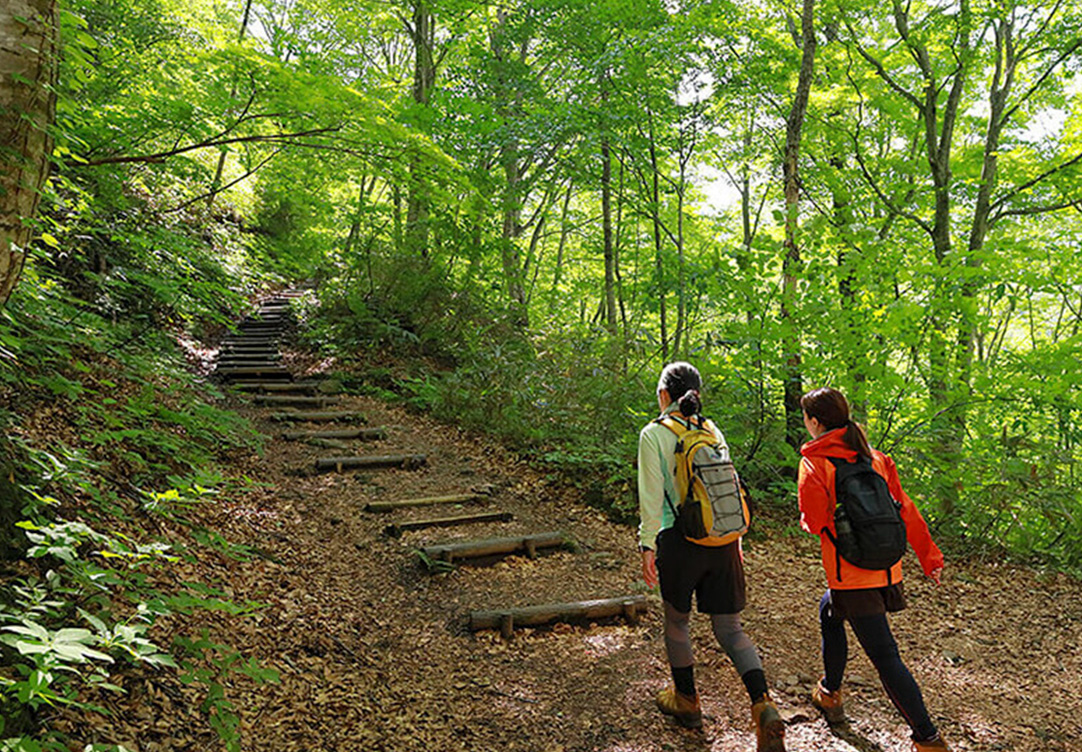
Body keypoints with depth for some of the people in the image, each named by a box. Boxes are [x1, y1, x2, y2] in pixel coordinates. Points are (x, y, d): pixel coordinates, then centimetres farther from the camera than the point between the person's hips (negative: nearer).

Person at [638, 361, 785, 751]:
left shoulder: (654, 434, -7)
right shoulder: (712, 431, 8)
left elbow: (652, 496, -11)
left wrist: (647, 545, -6)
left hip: (680, 540, -4)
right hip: (721, 540, 5)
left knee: (677, 620, 18)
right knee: (729, 627, 11)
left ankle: (686, 700, 33)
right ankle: (763, 707, -5)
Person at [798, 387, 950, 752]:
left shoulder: (814, 462, -12)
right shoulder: (874, 457, 6)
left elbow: (814, 522, -15)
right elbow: (905, 510, 7)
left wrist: (804, 519, 8)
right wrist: (930, 556, 12)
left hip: (852, 575, -8)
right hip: (886, 568, 8)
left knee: (885, 657, -2)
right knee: (829, 613, 28)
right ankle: (830, 695, 40)